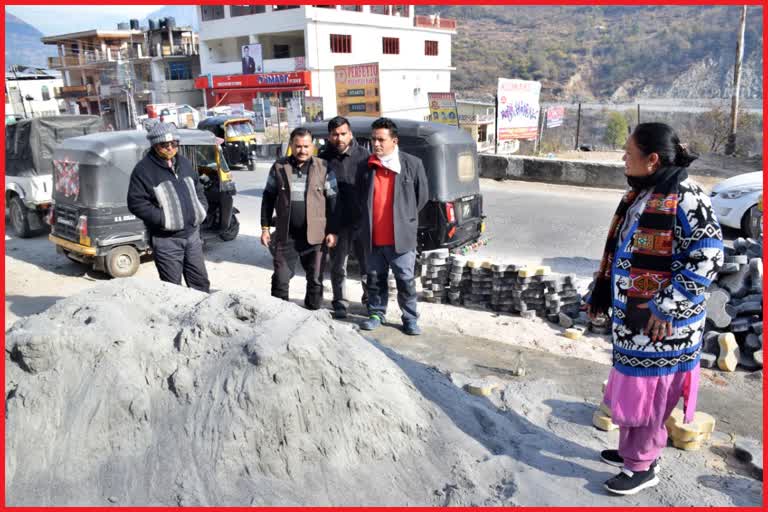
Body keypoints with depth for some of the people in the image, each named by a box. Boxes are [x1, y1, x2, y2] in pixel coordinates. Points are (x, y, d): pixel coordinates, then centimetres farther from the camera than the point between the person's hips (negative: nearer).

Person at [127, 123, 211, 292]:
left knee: (200, 281, 15)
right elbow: (136, 203, -12)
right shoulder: (144, 169, -8)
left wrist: (202, 209, 6)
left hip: (192, 234, 6)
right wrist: (162, 218, -19)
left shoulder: (184, 162, 12)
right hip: (166, 239, -6)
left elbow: (197, 189, 23)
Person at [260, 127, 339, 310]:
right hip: (285, 234, 1)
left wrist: (332, 231, -4)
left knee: (315, 280, 9)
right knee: (280, 279, 4)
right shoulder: (279, 167, 4)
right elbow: (268, 197, 9)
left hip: (315, 235, -1)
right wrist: (265, 228, 4)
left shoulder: (323, 168, 1)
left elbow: (333, 201, 1)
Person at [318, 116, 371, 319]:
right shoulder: (324, 159, -1)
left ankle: (370, 299, 28)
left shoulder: (363, 156, -1)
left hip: (362, 220, 0)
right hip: (338, 223, 0)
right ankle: (340, 303, 23)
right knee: (338, 266, 10)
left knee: (368, 263, 10)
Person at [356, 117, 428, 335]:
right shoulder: (365, 167, 4)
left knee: (406, 280, 5)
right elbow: (359, 197, 19)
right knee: (375, 278, 14)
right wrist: (368, 220, 13)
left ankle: (410, 319, 17)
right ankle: (376, 313, 30)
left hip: (401, 237, -3)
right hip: (373, 237, 3)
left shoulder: (412, 164, -5)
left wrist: (406, 218, 7)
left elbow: (422, 196, 4)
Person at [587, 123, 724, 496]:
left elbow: (706, 259, -22)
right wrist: (601, 291, 18)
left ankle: (643, 466, 21)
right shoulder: (640, 193, 9)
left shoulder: (685, 199, -20)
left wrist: (666, 308, -23)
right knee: (629, 385, 20)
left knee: (646, 392, 4)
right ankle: (630, 449, 38)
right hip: (630, 313, 9)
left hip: (660, 320, -9)